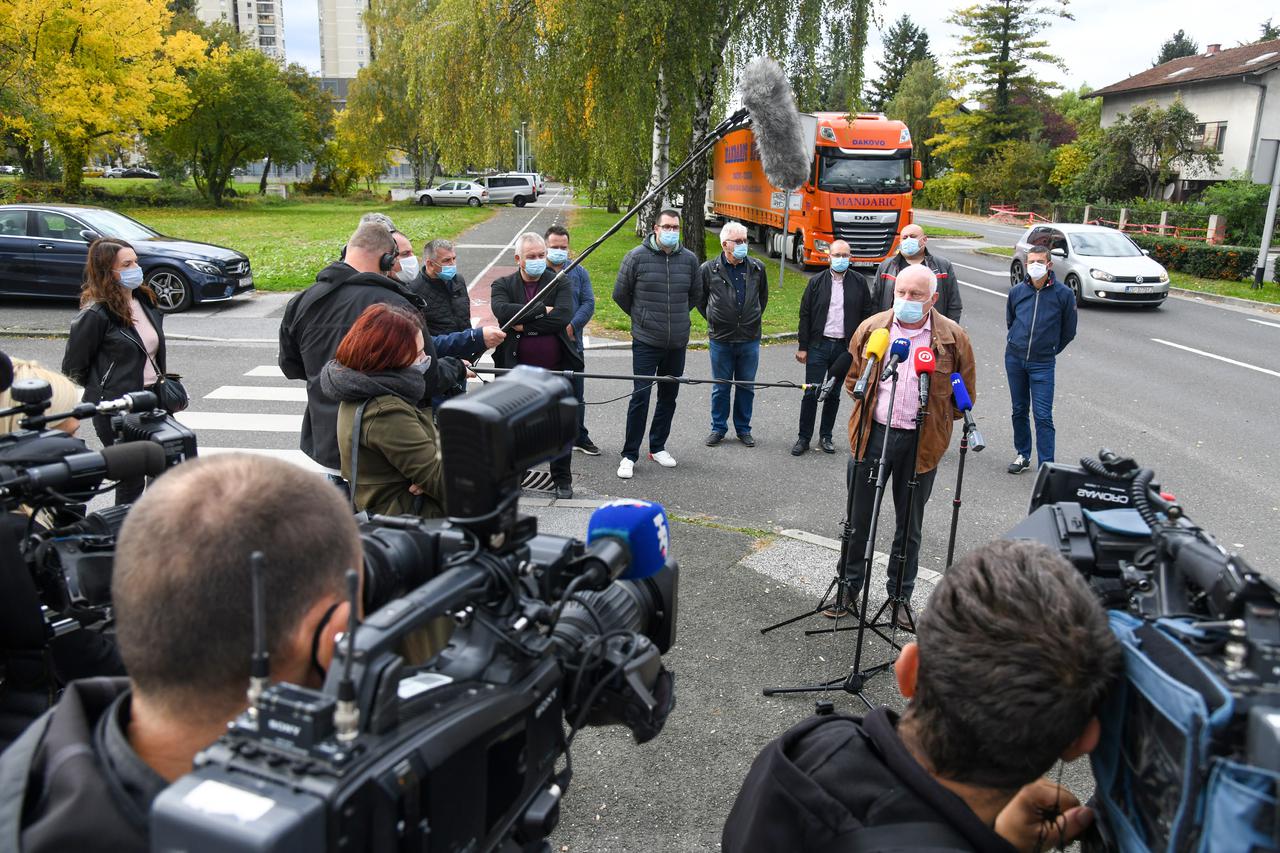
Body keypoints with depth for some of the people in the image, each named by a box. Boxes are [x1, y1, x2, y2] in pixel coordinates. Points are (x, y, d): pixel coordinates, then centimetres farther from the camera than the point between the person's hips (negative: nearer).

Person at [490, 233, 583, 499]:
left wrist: (525, 325, -17)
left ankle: (562, 480, 24)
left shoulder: (560, 283, 1)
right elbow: (502, 311, -19)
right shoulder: (503, 285, 3)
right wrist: (542, 310, -18)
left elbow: (563, 316, -17)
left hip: (556, 369, 0)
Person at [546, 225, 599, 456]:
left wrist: (572, 326, -14)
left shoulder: (579, 272, 9)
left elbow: (589, 303, 1)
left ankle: (580, 437, 24)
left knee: (576, 395, 11)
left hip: (573, 343, 3)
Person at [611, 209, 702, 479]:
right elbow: (620, 294, 4)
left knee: (668, 397, 13)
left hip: (677, 344, 4)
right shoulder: (637, 256, -7)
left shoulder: (689, 259, 3)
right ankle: (629, 456, 4)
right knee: (640, 397, -6)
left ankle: (657, 447, 29)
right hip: (645, 342, -4)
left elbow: (695, 294, 20)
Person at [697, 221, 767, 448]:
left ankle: (743, 429, 24)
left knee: (746, 386, 10)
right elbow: (700, 299, 8)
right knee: (720, 387, 8)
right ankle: (718, 428, 22)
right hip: (721, 339, -2)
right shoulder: (708, 269, -6)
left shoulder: (757, 268, 1)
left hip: (750, 339, 2)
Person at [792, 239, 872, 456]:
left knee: (834, 394, 11)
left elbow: (866, 315, 4)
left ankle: (826, 436, 23)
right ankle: (803, 437, 9)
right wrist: (802, 347, -2)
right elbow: (805, 315, 1)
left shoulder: (859, 282, 2)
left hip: (845, 347, 1)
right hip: (819, 346, -1)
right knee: (811, 393, -1)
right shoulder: (817, 282, 1)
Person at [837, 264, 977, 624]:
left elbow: (965, 393, 6)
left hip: (921, 443, -1)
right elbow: (852, 377, 15)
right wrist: (869, 408, 8)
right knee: (859, 519, 10)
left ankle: (901, 597, 28)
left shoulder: (953, 338, -4)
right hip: (872, 435, 1)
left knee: (909, 526, 12)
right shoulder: (871, 328, 0)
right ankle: (849, 586, 28)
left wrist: (934, 420, 4)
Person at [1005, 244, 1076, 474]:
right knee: (1019, 410, 13)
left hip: (1043, 363, -3)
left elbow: (1068, 332, 5)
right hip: (1014, 358, 3)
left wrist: (1048, 351, 10)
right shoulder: (1017, 291, -1)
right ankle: (1023, 455, 27)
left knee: (1043, 416, -7)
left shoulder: (1064, 294, -8)